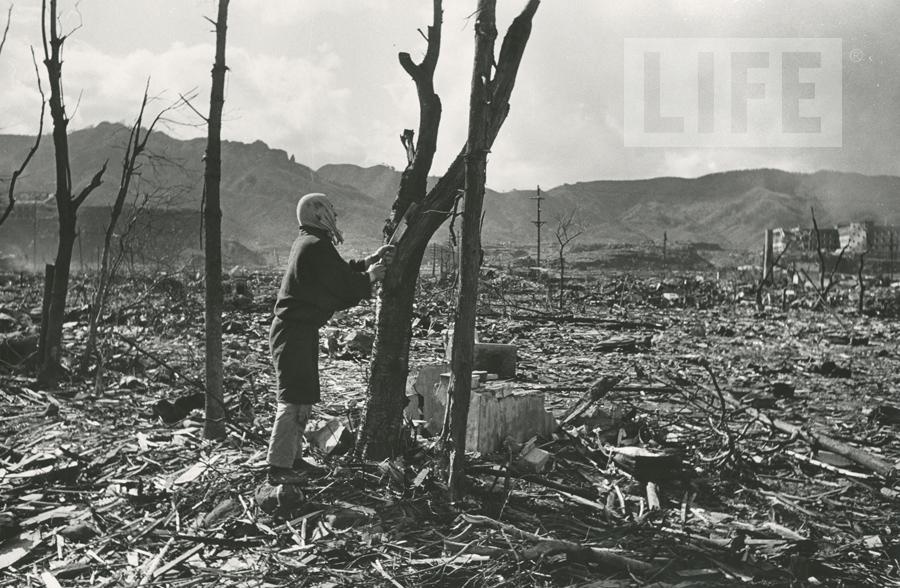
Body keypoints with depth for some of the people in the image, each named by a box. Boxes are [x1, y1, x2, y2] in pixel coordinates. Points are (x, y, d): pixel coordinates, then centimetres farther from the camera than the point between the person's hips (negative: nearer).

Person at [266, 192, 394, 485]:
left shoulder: (307, 242, 16)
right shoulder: (317, 246, -17)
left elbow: (339, 273, 20)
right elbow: (345, 287, -16)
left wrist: (369, 261, 16)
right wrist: (370, 277, 1)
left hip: (299, 330, 11)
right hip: (295, 331, -11)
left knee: (304, 396, 17)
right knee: (294, 399, -8)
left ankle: (291, 457, 26)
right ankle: (279, 467, -3)